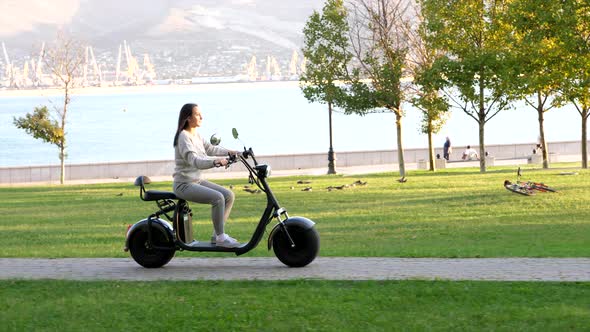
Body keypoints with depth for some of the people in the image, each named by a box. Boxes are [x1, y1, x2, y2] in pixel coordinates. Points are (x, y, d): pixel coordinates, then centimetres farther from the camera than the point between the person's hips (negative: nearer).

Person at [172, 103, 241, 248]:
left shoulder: (196, 135, 11)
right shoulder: (184, 137, -18)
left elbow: (209, 149, 18)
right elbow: (194, 160, -31)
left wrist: (229, 152, 4)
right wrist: (215, 162, -45)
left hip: (198, 180, 10)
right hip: (184, 184, -10)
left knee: (228, 195, 0)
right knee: (217, 198, -26)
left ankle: (217, 234, 6)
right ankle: (220, 238, -16)